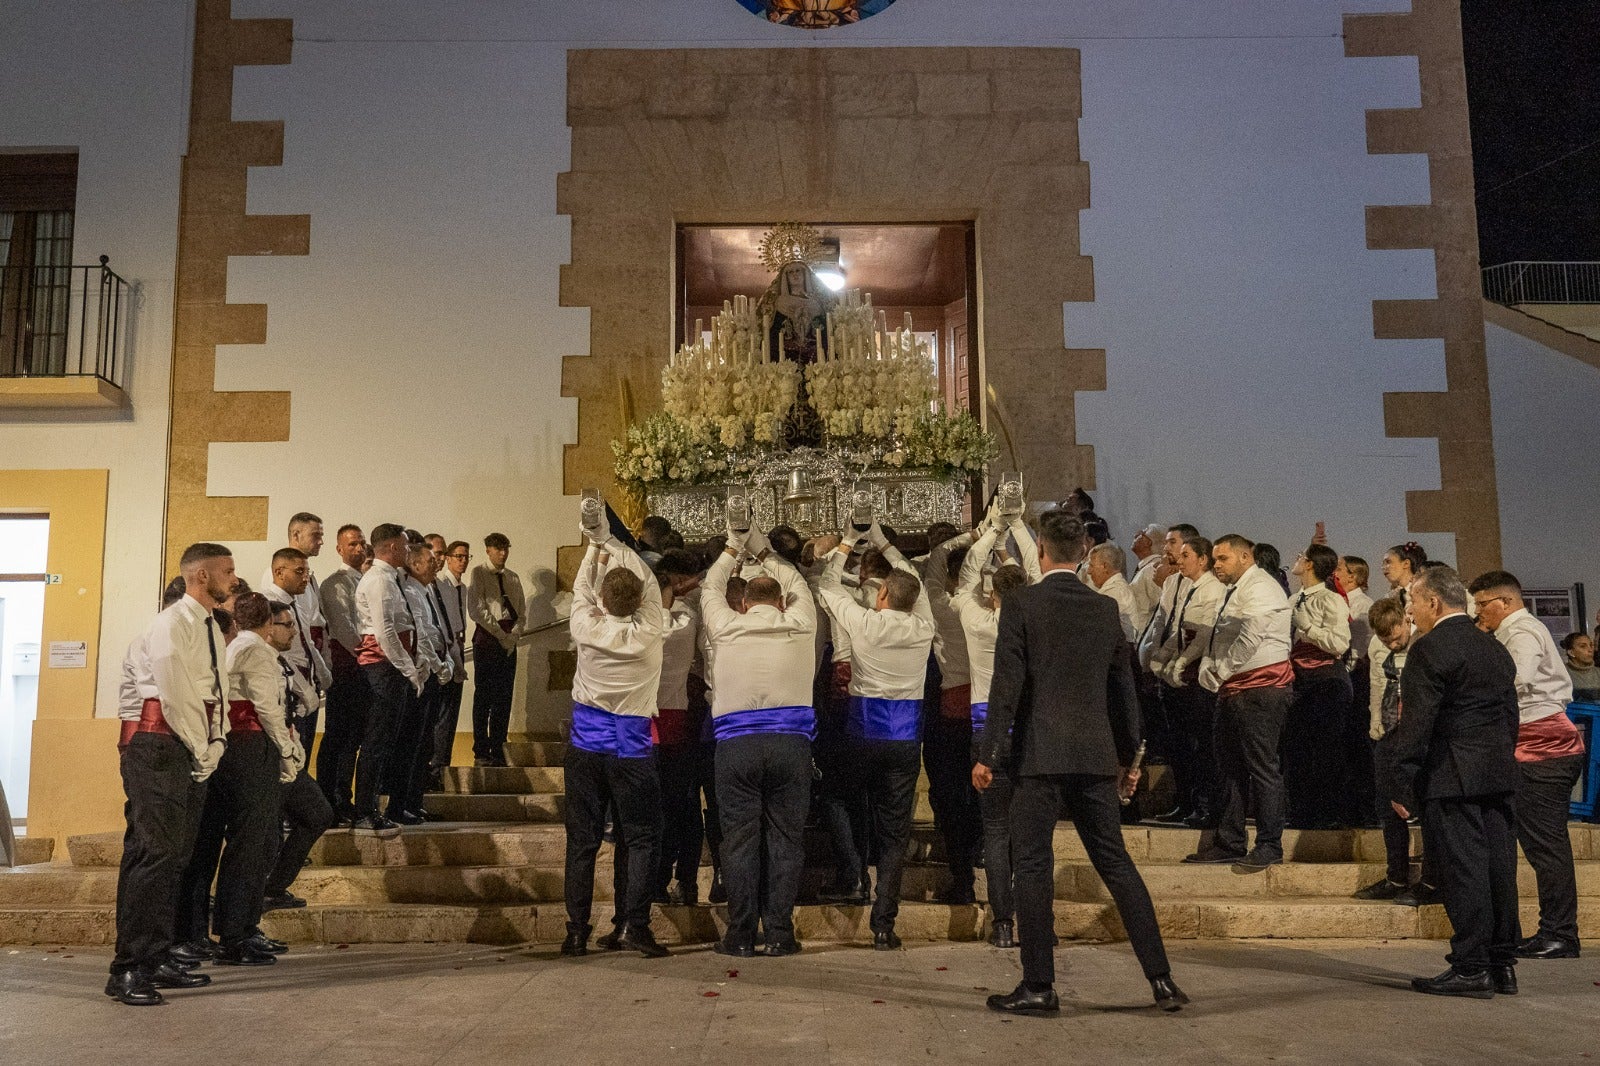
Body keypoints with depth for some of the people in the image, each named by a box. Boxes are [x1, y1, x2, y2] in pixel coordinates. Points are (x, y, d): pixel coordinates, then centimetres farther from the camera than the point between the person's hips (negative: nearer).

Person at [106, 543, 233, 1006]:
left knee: (175, 857, 11)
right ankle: (127, 970, -7)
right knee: (153, 853, -11)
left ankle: (158, 960, 18)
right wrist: (200, 751, -10)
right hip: (163, 748, -9)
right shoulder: (172, 623, -11)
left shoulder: (211, 627, 18)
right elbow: (174, 694, -17)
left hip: (198, 754, 9)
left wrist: (216, 746, 5)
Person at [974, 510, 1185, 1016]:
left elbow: (1007, 683, -10)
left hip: (1039, 753, -4)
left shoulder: (1022, 603, -6)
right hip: (1096, 755, 5)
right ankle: (1161, 979, 12)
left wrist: (987, 754, -6)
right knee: (1116, 864, 11)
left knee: (1034, 867, 2)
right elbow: (1124, 686, 13)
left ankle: (1038, 987, 6)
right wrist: (1129, 756, 22)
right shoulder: (1106, 608, 8)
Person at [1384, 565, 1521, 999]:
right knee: (1498, 866, 11)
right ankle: (1503, 964, 18)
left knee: (1462, 870, -4)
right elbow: (1510, 717, 17)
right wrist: (1503, 763, 22)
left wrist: (1401, 784, -13)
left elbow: (1416, 723, -15)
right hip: (1499, 775, 8)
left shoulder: (1429, 650, -11)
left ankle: (1471, 969, 0)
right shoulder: (1496, 648, 15)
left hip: (1451, 776, -8)